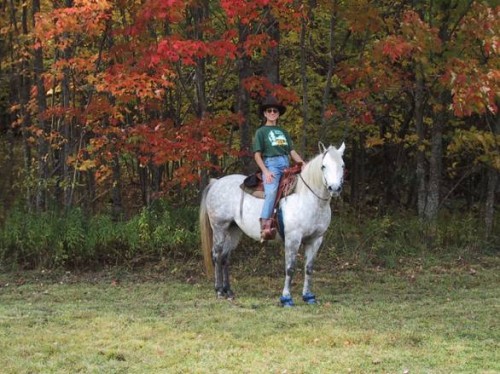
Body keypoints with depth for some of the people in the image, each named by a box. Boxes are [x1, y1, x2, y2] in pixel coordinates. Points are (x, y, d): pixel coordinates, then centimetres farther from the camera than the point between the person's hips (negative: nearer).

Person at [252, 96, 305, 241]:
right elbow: (257, 155, 2)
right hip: (271, 164, -7)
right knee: (271, 191, -32)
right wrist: (265, 171, -13)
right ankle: (265, 226, -41)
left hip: (286, 165, 7)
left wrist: (303, 164, 3)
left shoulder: (283, 132, 24)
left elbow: (292, 151, 20)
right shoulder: (261, 131, 10)